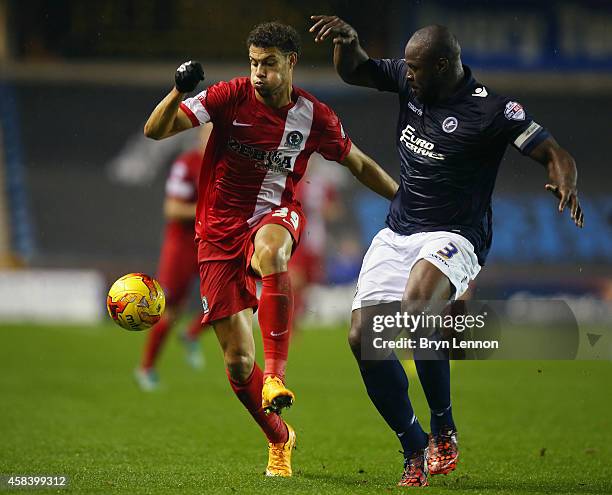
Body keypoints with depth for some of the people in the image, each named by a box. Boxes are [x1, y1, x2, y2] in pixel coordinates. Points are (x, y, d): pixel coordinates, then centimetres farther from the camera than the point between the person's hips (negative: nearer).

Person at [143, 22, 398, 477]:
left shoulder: (314, 116, -3)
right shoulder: (231, 97, -7)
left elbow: (359, 165, 13)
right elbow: (155, 131, -11)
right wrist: (179, 91, -29)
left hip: (276, 217, -1)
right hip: (220, 229, 1)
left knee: (269, 251, -43)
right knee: (237, 361, -2)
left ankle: (276, 373, -39)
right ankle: (279, 439, 24)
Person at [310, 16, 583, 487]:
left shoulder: (491, 110, -13)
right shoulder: (408, 80, 4)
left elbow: (555, 153, -12)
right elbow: (352, 72, 17)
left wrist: (565, 182, -34)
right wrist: (346, 39, -4)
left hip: (453, 236, -7)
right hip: (396, 232, 7)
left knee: (416, 301, -36)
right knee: (363, 337, -7)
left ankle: (444, 429, -18)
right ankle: (415, 448, 9)